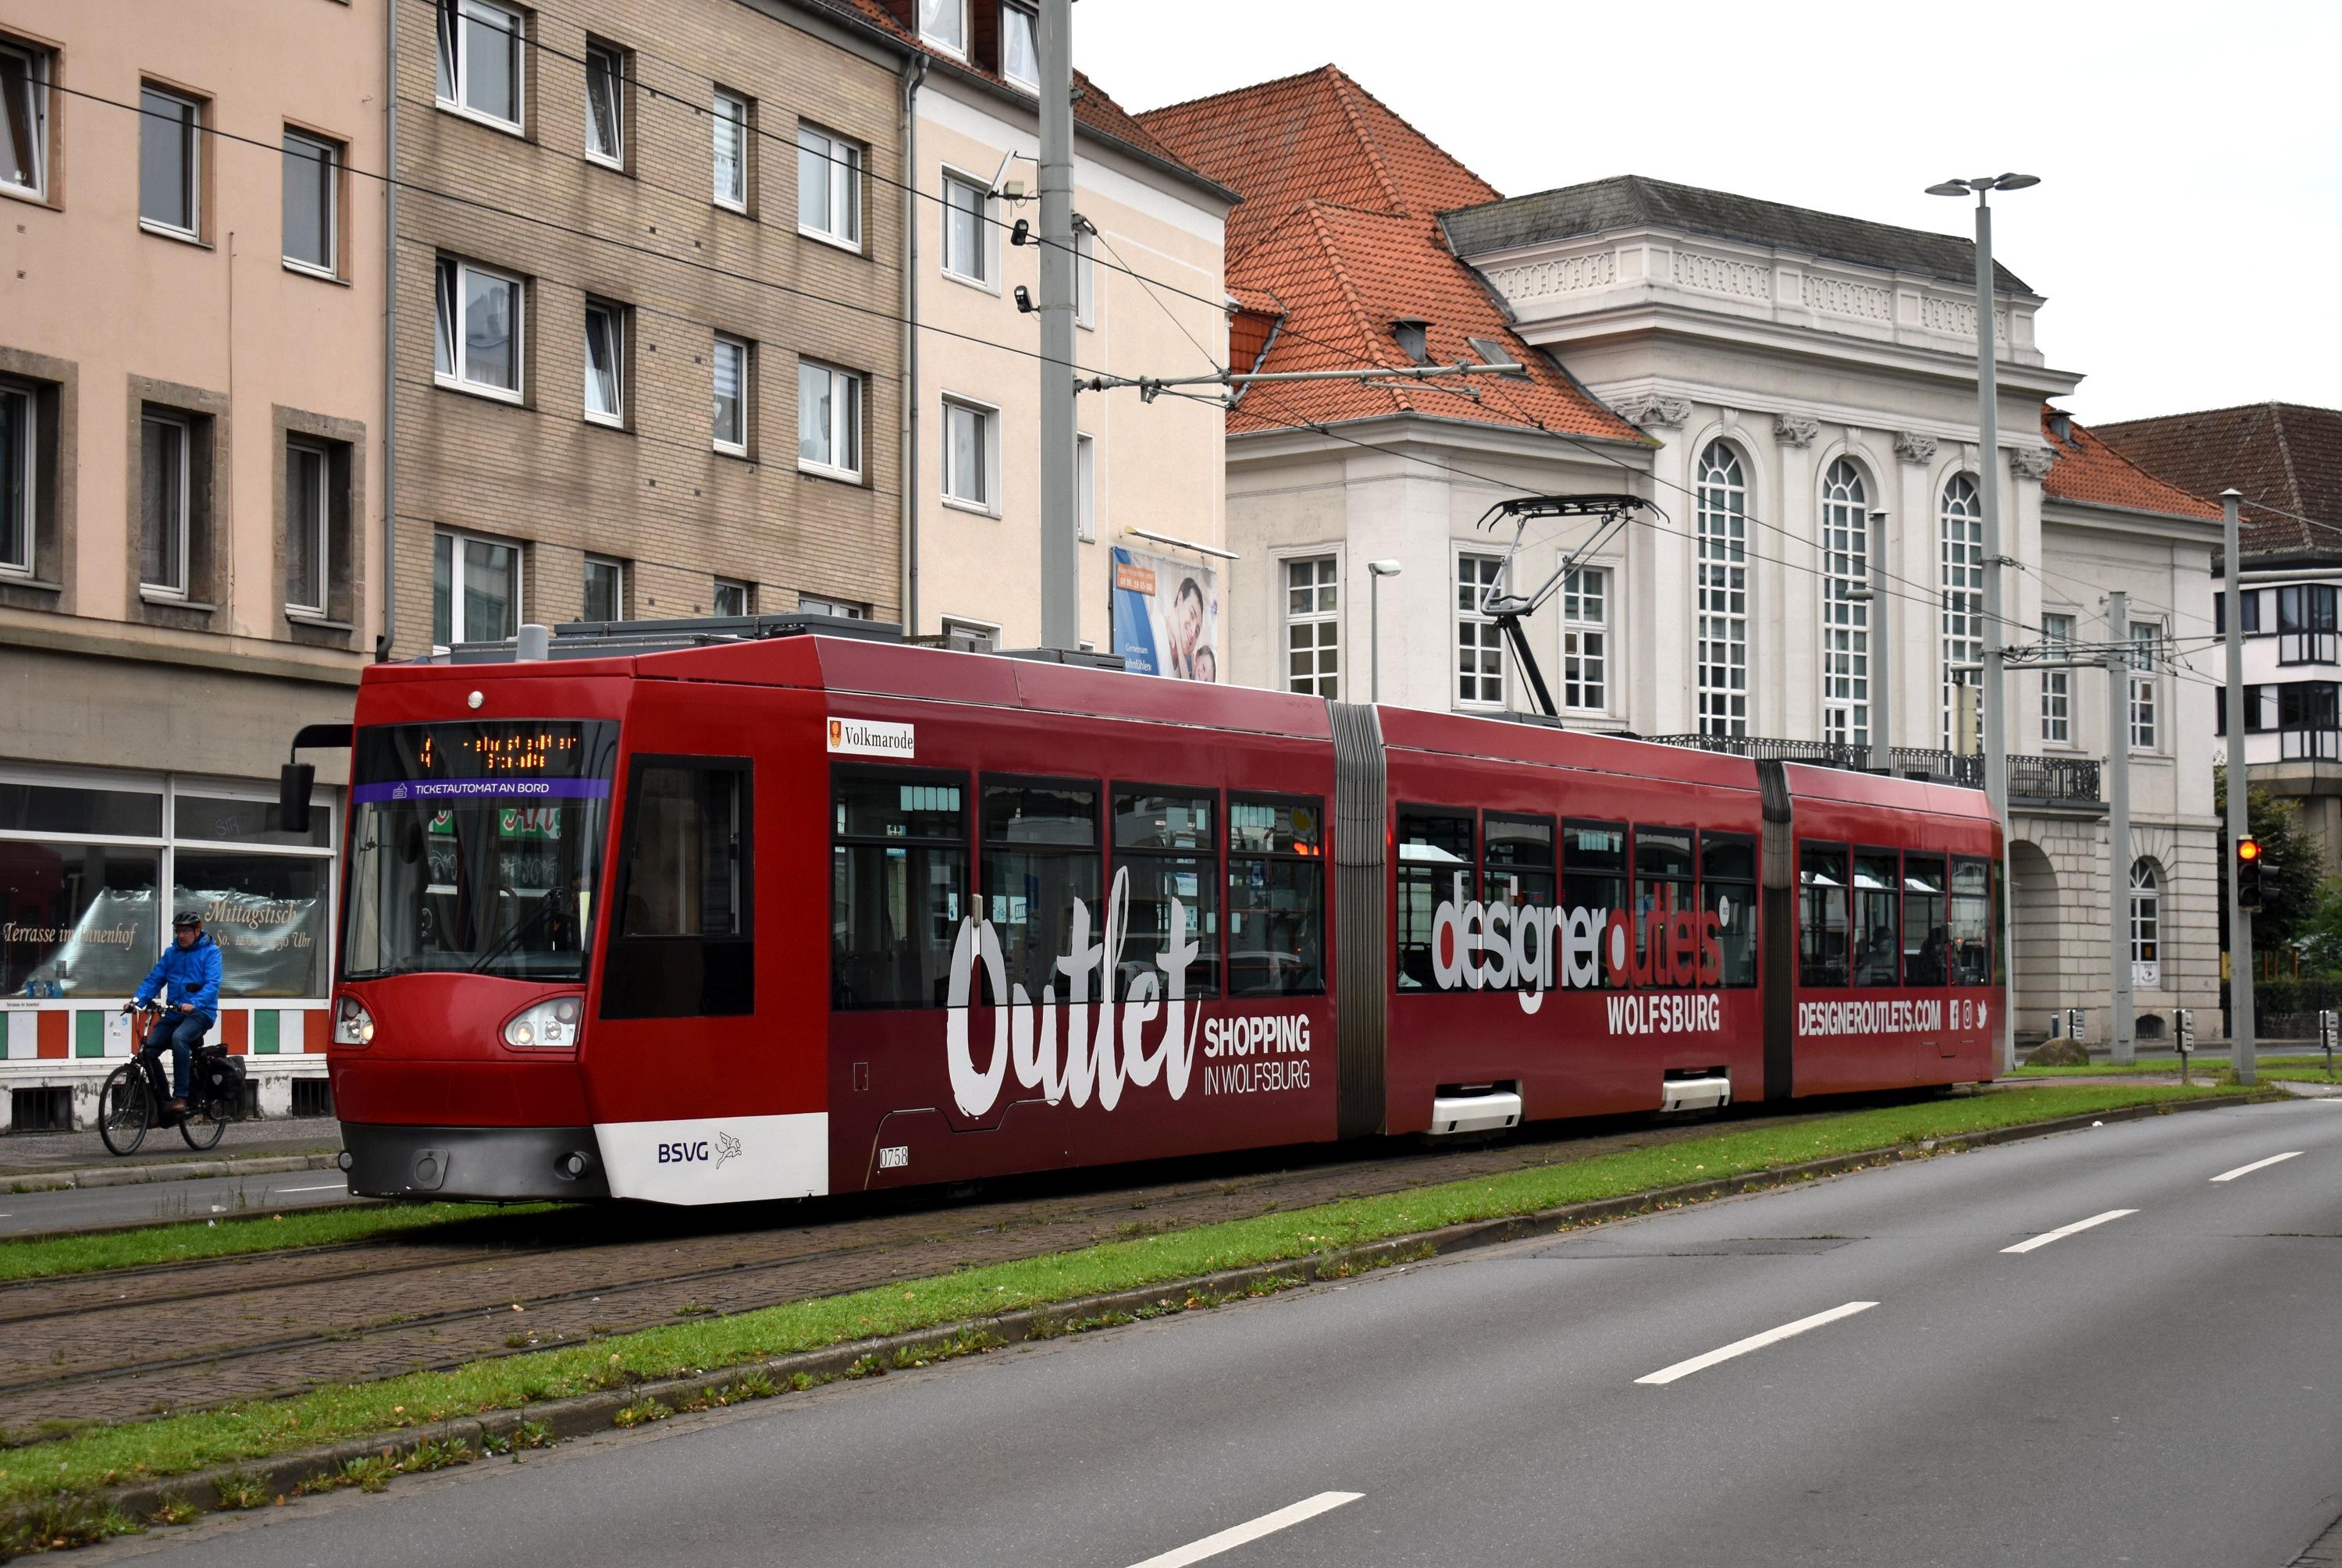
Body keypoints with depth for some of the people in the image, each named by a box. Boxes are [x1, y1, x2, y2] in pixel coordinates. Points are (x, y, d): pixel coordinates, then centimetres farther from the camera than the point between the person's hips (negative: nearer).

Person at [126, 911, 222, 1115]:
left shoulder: (210, 951, -4)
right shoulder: (171, 953, 13)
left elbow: (213, 984, -17)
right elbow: (154, 979, 7)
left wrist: (194, 1003, -33)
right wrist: (137, 999, -11)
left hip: (201, 1012, -6)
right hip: (175, 1012, 6)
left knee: (179, 1037, -34)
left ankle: (181, 1096, -30)